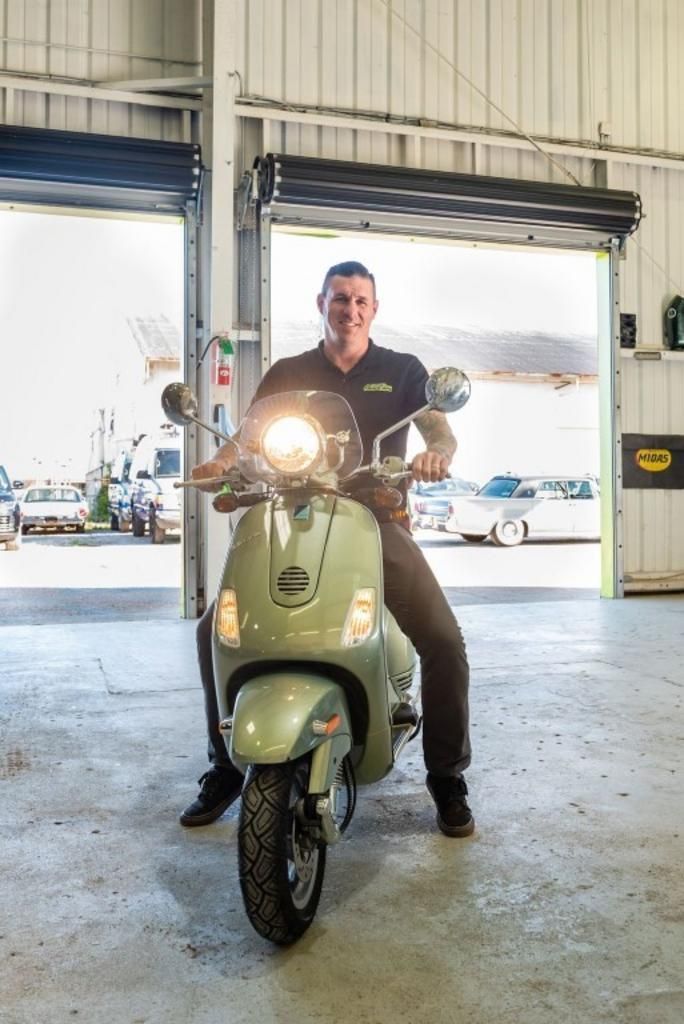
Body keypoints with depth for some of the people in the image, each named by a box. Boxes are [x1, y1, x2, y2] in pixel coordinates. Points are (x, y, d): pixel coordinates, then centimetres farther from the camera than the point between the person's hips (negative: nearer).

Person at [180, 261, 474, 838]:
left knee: (444, 642, -19)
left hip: (379, 520, -1)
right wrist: (222, 461, -18)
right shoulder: (288, 373, 15)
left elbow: (440, 430, -1)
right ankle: (225, 768, 4)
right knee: (216, 630, -14)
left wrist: (437, 454, -26)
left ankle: (448, 778, 3)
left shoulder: (402, 370, 12)